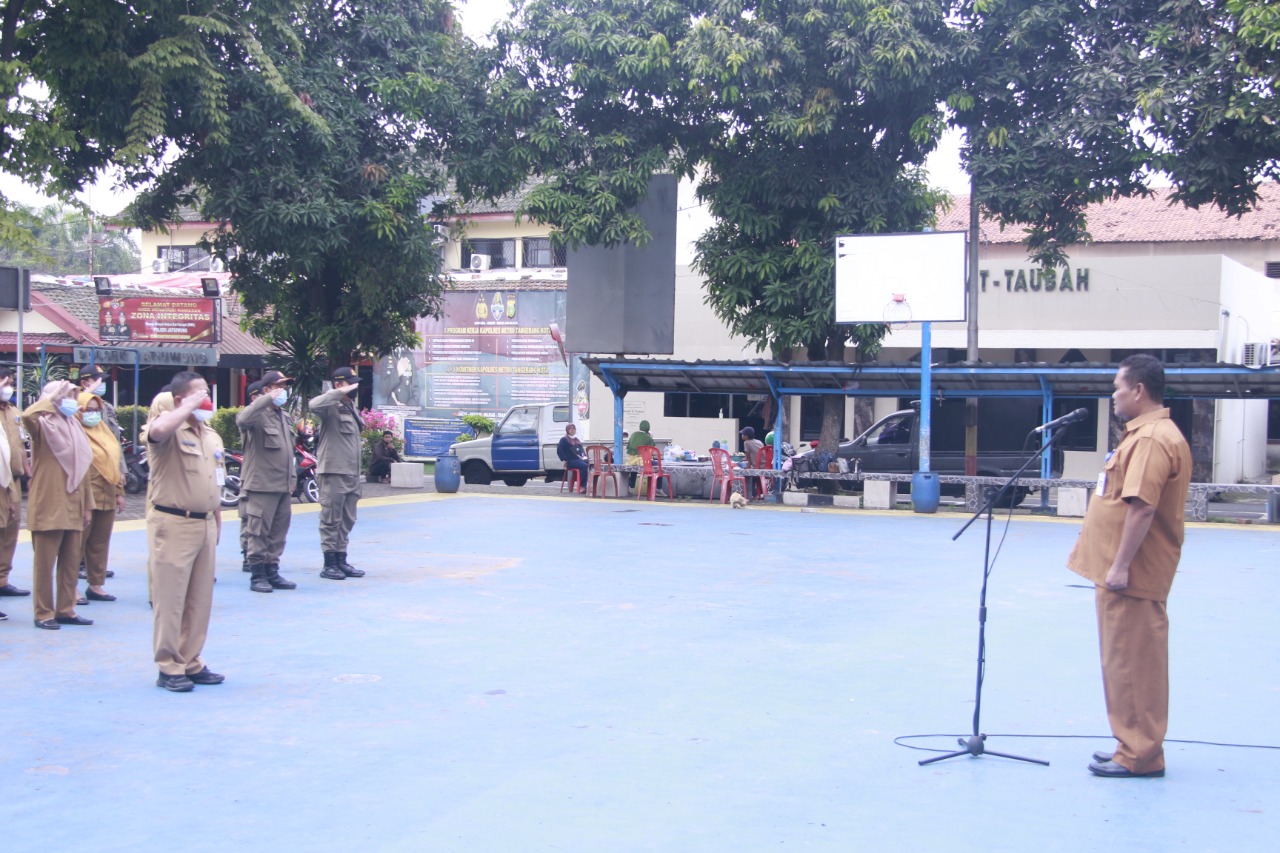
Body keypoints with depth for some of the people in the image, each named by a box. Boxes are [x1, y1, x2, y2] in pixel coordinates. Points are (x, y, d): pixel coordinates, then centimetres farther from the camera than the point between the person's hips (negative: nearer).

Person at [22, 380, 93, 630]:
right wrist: (51, 398, -21)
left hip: (73, 508, 7)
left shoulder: (74, 427, 14)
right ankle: (44, 613, 6)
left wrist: (87, 505, 17)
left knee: (71, 562, 10)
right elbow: (27, 416, -32)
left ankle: (66, 609, 19)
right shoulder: (43, 425, -6)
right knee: (45, 562, -1)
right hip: (48, 507, -7)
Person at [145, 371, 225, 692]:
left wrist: (217, 519, 21)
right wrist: (189, 407, -23)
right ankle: (169, 669, 6)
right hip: (172, 524, -8)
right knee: (170, 599, -1)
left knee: (200, 599, 12)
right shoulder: (171, 428, -10)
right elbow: (158, 430, -36)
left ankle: (191, 663, 22)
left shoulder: (211, 435, 15)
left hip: (205, 524, 8)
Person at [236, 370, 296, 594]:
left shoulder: (282, 415, 19)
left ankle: (272, 572, 18)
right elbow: (242, 419, -34)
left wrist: (291, 478, 23)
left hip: (282, 486, 8)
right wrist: (268, 399, -32)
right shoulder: (259, 413, -9)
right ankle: (257, 576, 2)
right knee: (258, 532, -3)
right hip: (261, 485, -8)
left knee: (278, 533, 11)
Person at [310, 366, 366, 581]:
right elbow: (314, 405, -33)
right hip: (333, 472, -9)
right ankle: (329, 564, 1)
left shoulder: (351, 408, 18)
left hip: (352, 473, 9)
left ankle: (341, 561, 20)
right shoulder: (331, 407, -9)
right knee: (331, 520, -3)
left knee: (347, 520, 12)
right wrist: (342, 393, -28)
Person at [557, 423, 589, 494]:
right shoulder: (564, 439, 7)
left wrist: (584, 456, 9)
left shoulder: (577, 440, 29)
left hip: (580, 459, 6)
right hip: (571, 461, -6)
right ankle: (582, 486, -28)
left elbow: (582, 450, 31)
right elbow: (559, 450, -5)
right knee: (584, 466, -35)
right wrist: (565, 460, -14)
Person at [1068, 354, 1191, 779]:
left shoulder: (1153, 438, -18)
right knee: (1125, 663, 16)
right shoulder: (1144, 433, 17)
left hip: (1132, 576, -11)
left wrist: (1120, 566, -26)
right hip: (1123, 571, 11)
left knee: (1133, 663, -5)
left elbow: (1142, 506, -26)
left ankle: (1140, 755, 2)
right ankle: (1134, 747, 24)